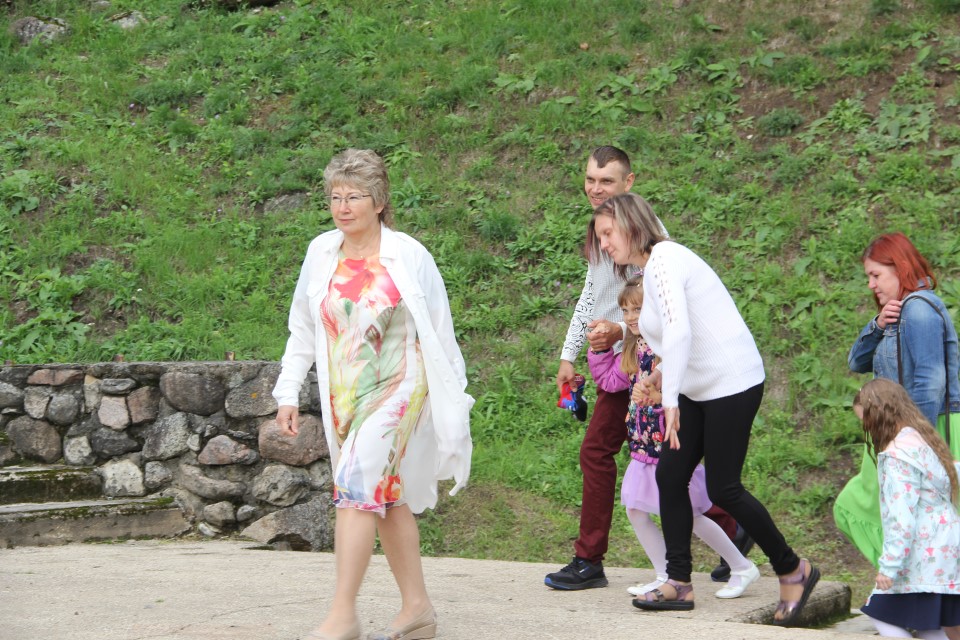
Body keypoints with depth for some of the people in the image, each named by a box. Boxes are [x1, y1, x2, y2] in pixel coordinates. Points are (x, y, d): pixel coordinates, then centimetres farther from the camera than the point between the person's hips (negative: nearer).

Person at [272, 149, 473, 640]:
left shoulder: (409, 256, -7)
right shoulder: (321, 253, 4)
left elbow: (440, 334, 0)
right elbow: (302, 331, 13)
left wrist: (453, 399, 2)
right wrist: (288, 393, 8)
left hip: (396, 388, -5)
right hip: (344, 394, 5)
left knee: (355, 485, -19)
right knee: (386, 497, 11)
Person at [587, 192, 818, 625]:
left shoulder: (664, 260, -17)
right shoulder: (647, 269, 13)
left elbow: (679, 331, -29)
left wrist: (670, 400, -32)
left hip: (732, 382, -9)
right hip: (698, 389, 9)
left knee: (722, 488, -4)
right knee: (670, 476, 4)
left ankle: (793, 571, 11)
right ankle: (679, 584, 10)